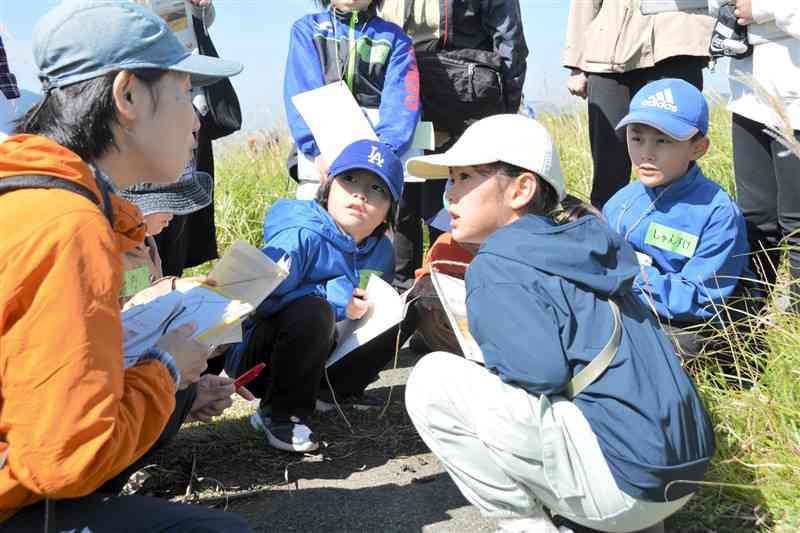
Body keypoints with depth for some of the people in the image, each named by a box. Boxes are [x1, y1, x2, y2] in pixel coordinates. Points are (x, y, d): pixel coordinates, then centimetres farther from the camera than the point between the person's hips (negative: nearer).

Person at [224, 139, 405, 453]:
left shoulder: (381, 250, 0)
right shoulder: (301, 237, -24)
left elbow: (372, 304, 19)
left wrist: (369, 303, -6)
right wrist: (334, 297, -28)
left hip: (324, 353, 7)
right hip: (257, 356, -7)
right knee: (312, 311, -37)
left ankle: (337, 392, 5)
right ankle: (281, 413, -15)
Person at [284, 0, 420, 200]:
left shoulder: (394, 37, 11)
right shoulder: (307, 29, 11)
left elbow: (401, 101, -3)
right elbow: (302, 95, -3)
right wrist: (320, 149, -19)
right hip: (319, 161, 0)